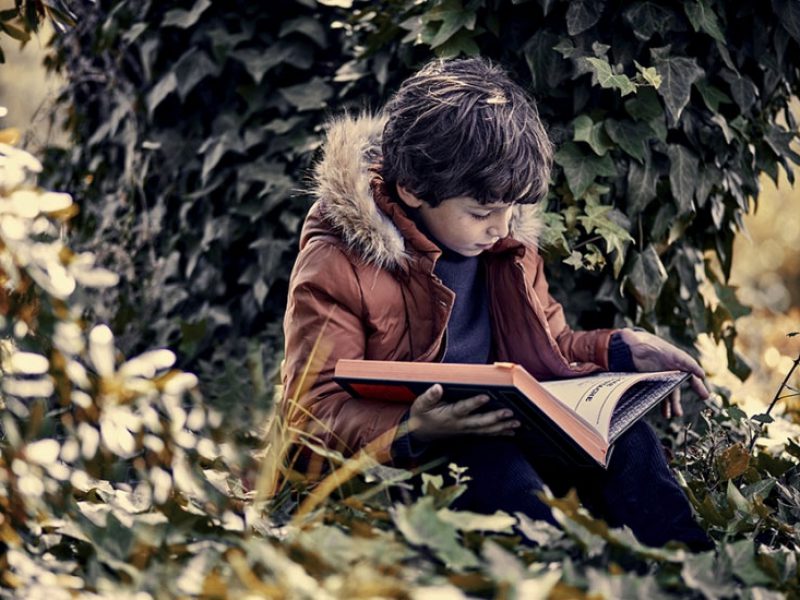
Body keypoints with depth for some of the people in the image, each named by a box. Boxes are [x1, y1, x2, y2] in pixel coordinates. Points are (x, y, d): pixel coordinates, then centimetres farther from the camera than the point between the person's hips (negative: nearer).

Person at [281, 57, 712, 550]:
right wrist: (412, 431, -37)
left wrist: (621, 350, 4)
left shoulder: (508, 237, 10)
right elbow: (314, 413, -17)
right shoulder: (335, 266, -13)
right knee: (493, 462, -35)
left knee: (621, 431, -16)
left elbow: (546, 344, 25)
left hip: (501, 430, 6)